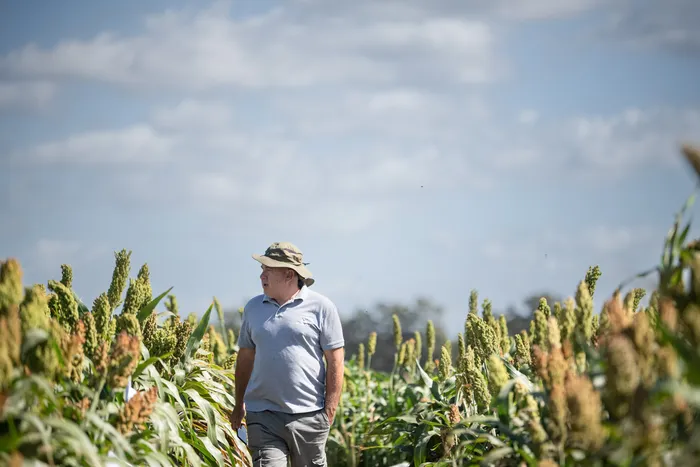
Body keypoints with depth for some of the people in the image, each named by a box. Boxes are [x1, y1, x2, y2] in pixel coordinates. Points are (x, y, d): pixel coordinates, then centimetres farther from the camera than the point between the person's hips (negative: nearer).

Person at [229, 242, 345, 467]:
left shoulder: (321, 307, -1)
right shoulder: (253, 308, 10)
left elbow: (335, 361, -2)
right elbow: (245, 357, 16)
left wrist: (330, 411, -8)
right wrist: (238, 405, 13)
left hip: (309, 415, -2)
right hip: (263, 415, 2)